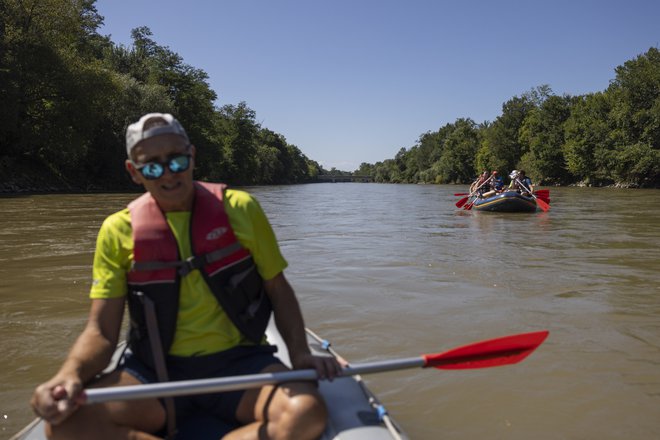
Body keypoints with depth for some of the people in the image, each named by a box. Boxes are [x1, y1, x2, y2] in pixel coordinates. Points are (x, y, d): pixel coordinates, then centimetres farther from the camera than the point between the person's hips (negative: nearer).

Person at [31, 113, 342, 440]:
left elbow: (278, 288, 5)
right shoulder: (118, 230, 0)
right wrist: (71, 375, -24)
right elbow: (101, 331, -2)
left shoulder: (240, 209, -2)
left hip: (239, 363, 0)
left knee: (307, 412, -29)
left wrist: (299, 353, -11)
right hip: (156, 371, 1)